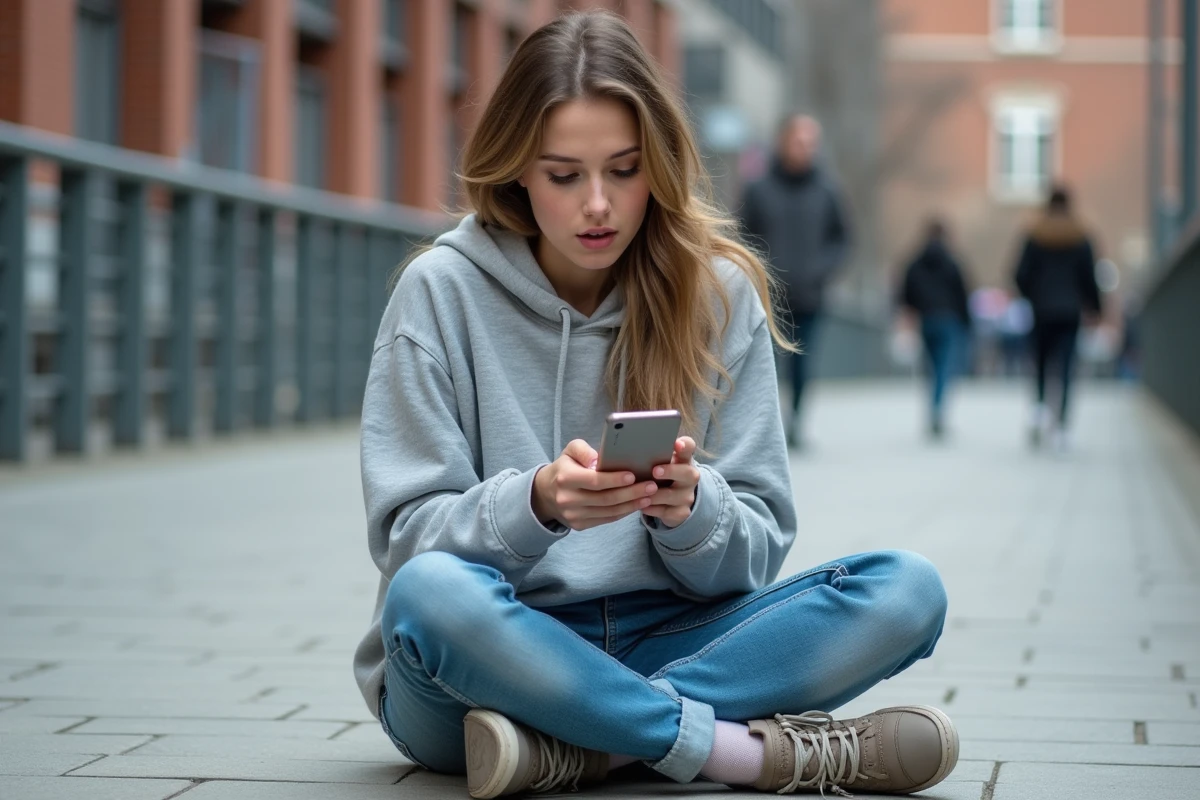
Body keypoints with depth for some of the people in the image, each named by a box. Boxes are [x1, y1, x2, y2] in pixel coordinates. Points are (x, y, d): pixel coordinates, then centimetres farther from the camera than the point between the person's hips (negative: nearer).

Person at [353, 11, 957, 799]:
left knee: (908, 589, -18)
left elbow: (756, 549, 2)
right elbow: (405, 535, -7)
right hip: (490, 661, -3)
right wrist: (535, 503, -27)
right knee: (430, 593, -37)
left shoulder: (718, 292, 3)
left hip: (657, 642, 3)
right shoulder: (443, 290, -3)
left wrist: (694, 508, -21)